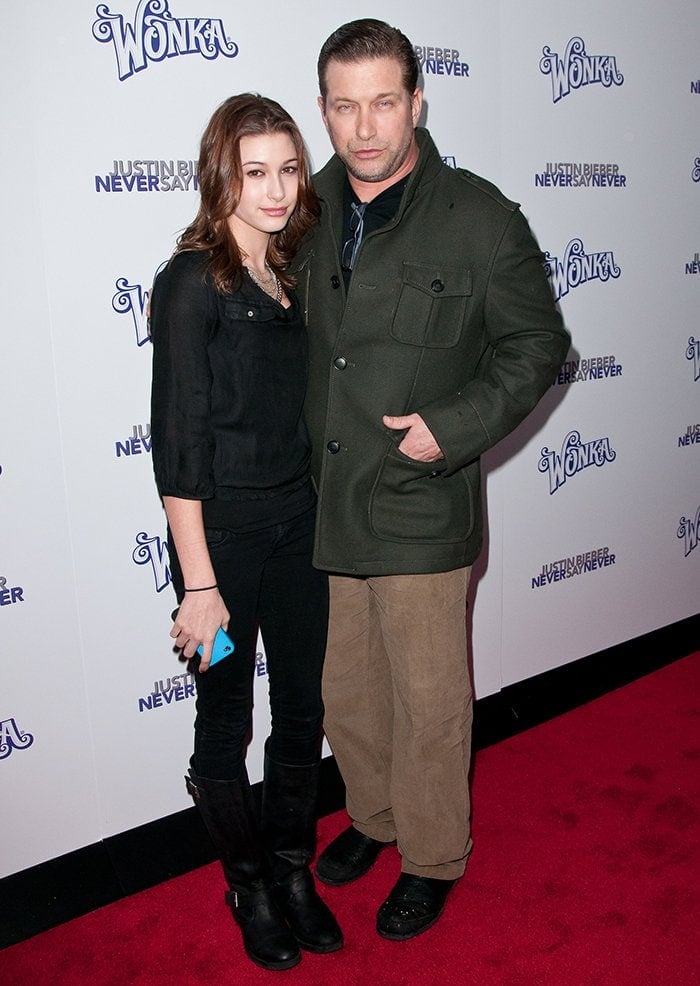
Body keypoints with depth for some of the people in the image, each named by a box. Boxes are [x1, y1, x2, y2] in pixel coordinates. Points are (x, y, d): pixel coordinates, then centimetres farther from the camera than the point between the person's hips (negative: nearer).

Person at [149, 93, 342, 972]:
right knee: (225, 720, 11)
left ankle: (293, 869, 36)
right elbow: (178, 444, -16)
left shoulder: (291, 274, 7)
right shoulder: (192, 282, -13)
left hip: (299, 521, 7)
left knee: (303, 709, 15)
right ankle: (248, 884, 33)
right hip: (223, 535, -6)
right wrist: (199, 583, -17)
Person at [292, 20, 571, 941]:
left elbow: (538, 345, -3)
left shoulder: (481, 218, -9)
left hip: (421, 508, -4)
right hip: (322, 506, 5)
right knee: (344, 690, 19)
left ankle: (434, 857, 33)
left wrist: (455, 426, -16)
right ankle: (374, 815, 45)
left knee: (429, 703, 9)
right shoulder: (310, 209, 5)